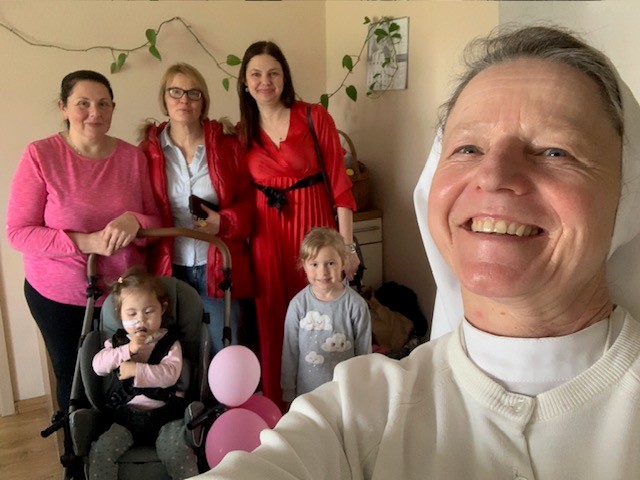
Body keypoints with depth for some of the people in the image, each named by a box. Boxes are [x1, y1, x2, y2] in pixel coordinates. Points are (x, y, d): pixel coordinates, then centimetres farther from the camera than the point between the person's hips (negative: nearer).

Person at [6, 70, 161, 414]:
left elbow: (157, 222, 0)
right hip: (57, 297, -2)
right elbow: (17, 232, -13)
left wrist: (134, 221, -23)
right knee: (74, 382, 19)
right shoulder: (40, 155, -12)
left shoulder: (133, 157, -4)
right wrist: (85, 242, -25)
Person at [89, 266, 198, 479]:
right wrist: (127, 350, -15)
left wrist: (136, 370, -19)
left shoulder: (169, 342, 1)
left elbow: (170, 374, -15)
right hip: (126, 415, 3)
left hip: (165, 413, -3)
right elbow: (98, 365, -4)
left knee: (176, 451, -27)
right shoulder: (117, 342, 12)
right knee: (100, 450, -18)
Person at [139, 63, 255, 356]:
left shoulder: (226, 146, 2)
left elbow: (249, 201, 4)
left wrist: (224, 222, -13)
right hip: (169, 270, 1)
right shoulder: (148, 151, 3)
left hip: (218, 268, 0)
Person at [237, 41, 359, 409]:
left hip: (313, 224, -3)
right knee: (272, 322, 8)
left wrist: (347, 245, -9)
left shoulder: (315, 117, -3)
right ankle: (278, 407, 25)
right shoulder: (243, 132, 7)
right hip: (267, 231, 3)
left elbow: (339, 182, -6)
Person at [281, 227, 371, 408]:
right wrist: (288, 395, 3)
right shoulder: (298, 304, -11)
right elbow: (289, 353, -2)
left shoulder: (355, 305, -12)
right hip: (307, 392, 1)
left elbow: (364, 353, -3)